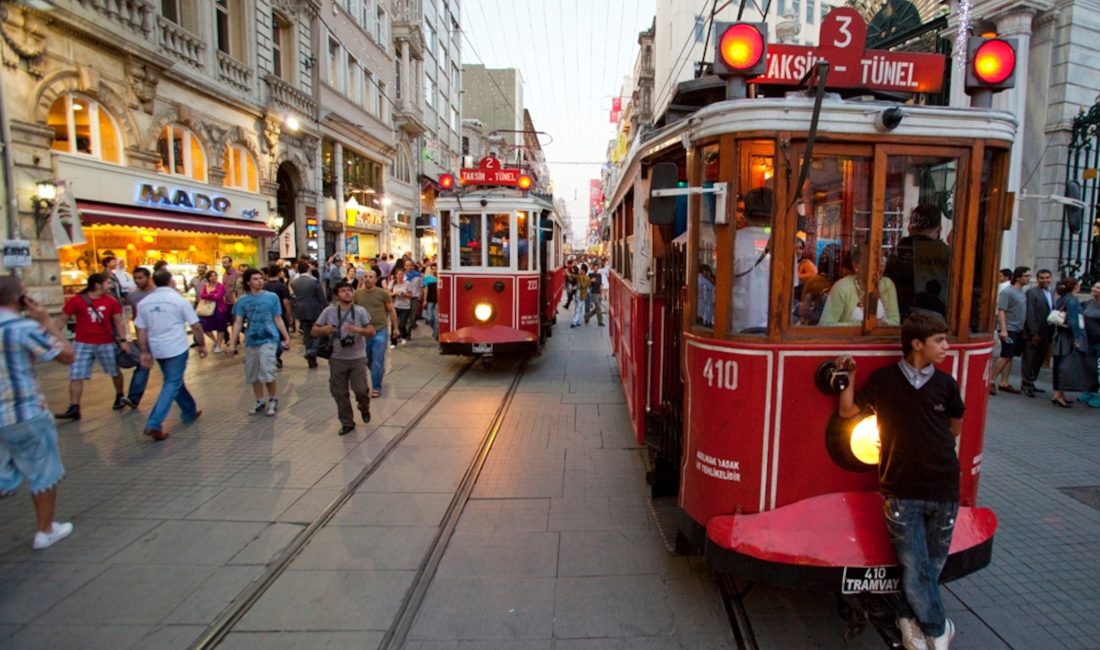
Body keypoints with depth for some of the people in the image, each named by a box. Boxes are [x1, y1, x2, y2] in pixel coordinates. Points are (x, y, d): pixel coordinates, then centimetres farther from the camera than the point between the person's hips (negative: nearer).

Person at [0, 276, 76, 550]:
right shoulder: (24, 327, -18)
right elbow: (68, 355, -13)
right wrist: (47, 320, -9)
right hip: (25, 415, -6)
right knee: (43, 474, 12)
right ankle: (44, 532, 25)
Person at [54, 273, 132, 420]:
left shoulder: (111, 301, -1)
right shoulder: (76, 300, -8)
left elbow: (118, 321, 4)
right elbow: (62, 320, -2)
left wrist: (123, 340, -5)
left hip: (106, 343, 2)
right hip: (83, 344, -2)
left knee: (115, 372, 15)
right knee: (76, 376, -3)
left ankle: (119, 397, 36)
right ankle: (74, 409, 2)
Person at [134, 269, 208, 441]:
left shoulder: (144, 303, 5)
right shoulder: (179, 300, -9)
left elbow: (141, 331, 6)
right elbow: (196, 326, -8)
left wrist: (144, 352, 12)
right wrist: (202, 345, 3)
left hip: (157, 350, 6)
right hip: (177, 348, -5)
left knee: (173, 381, 21)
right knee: (172, 384, -1)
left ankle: (190, 412, 33)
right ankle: (154, 424, -9)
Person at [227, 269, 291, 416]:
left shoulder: (272, 297, -1)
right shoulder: (242, 300, 3)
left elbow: (278, 319, 4)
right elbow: (238, 323, 2)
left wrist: (286, 337, 2)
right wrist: (232, 343, -3)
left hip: (268, 340, -3)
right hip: (251, 341, 3)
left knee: (267, 373, -11)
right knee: (253, 374, 10)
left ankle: (273, 399, 10)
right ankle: (259, 401, 27)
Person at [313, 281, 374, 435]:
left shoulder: (360, 311, -3)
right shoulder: (329, 311, -1)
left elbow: (371, 332, -7)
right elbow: (314, 331, 4)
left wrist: (358, 330, -26)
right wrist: (324, 330, -19)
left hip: (358, 358, -1)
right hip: (337, 359, 2)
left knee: (360, 389, -4)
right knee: (339, 393, 7)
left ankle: (364, 408, 31)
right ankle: (347, 423, 24)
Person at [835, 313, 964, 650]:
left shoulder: (945, 383, 3)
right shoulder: (884, 379, -4)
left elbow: (955, 426, 19)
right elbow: (847, 411, 4)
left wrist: (931, 443, 10)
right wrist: (848, 376, -5)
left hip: (943, 491, 3)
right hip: (902, 492, -3)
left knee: (932, 565, 13)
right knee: (915, 570, 0)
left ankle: (910, 617, 36)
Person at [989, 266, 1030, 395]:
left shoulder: (1023, 293, 13)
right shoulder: (1007, 292, -10)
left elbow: (1023, 312, 17)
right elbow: (1001, 312, -15)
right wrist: (1003, 330, -21)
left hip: (1019, 330, 7)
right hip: (1009, 330, -7)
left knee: (1010, 357, 7)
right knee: (1006, 357, -10)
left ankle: (1004, 383, 11)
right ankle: (990, 381, -4)